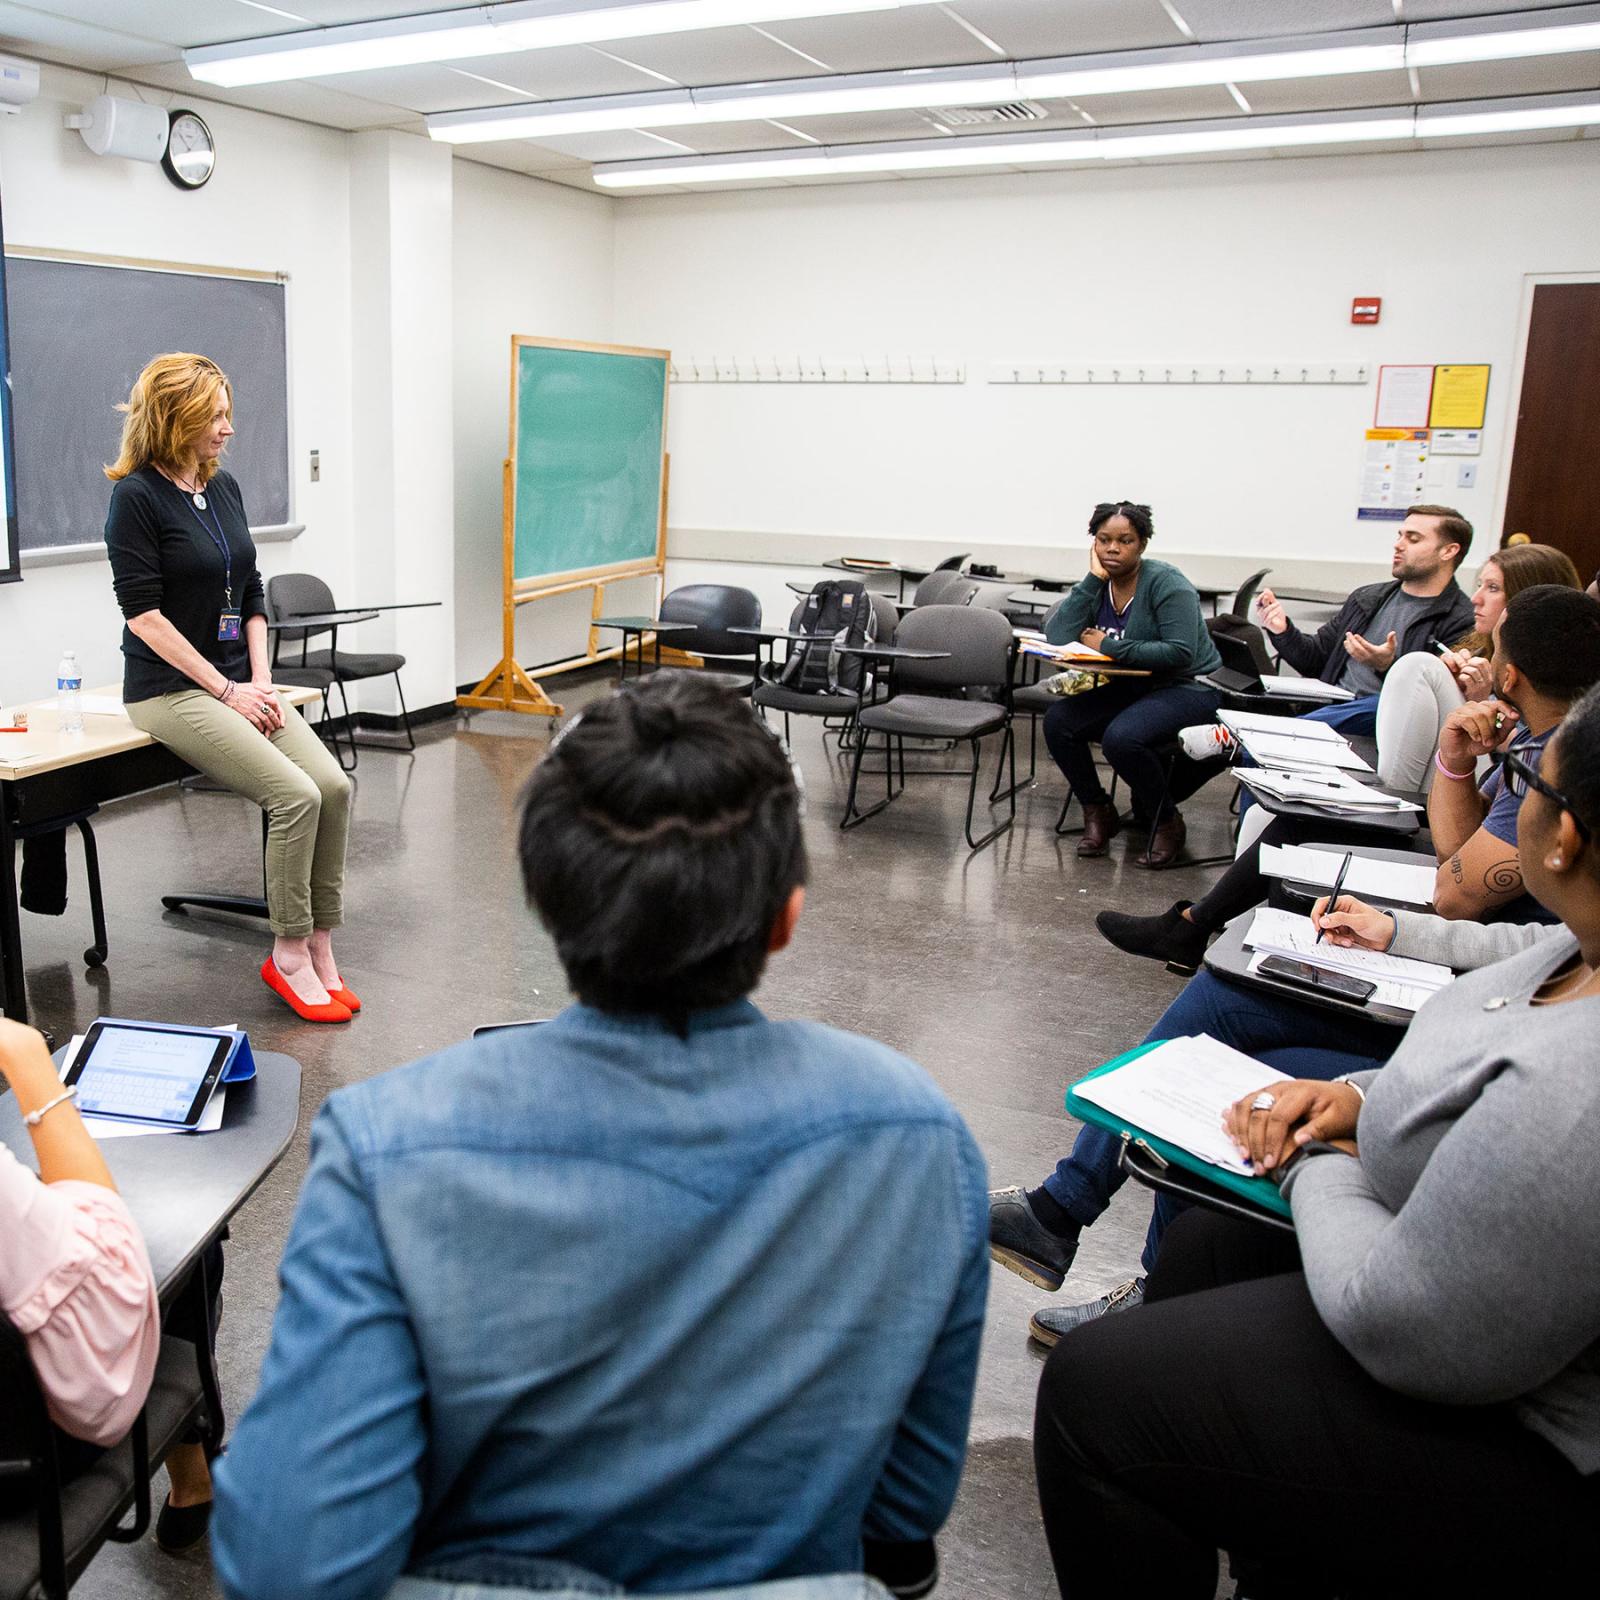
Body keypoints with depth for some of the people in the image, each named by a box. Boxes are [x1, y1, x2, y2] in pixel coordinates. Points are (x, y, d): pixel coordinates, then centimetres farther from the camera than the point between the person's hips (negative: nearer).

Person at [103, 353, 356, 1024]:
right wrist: (227, 691, -15)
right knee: (296, 794, -22)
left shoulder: (224, 487, 11)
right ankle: (289, 954, -7)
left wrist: (261, 681, 1)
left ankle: (319, 945, -5)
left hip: (237, 682, 7)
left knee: (334, 786, -14)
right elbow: (143, 612, -14)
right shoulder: (137, 496, -10)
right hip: (171, 687, -7)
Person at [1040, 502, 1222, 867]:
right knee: (1058, 721, -14)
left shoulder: (1166, 583, -14)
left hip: (1188, 687, -6)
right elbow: (1058, 638, -14)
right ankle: (1097, 812, 6)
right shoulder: (1097, 586, 2)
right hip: (1129, 686, 6)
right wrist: (1093, 579, -16)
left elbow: (1181, 652, -25)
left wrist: (1109, 647, -23)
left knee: (1121, 737, -32)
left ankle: (1166, 823, -6)